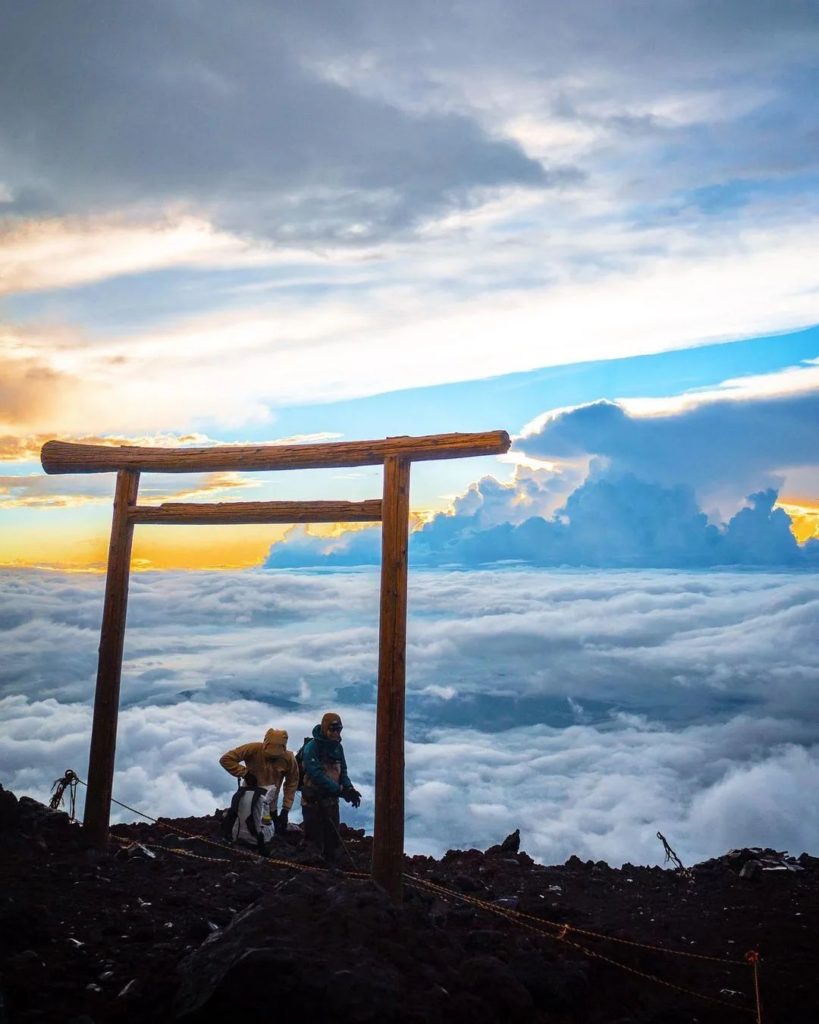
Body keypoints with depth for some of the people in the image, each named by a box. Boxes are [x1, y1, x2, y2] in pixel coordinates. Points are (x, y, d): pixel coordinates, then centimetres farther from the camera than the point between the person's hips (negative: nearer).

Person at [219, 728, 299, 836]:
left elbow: (292, 784, -5)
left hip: (270, 803, 1)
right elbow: (226, 759, -21)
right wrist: (245, 773, -26)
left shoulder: (289, 758, -19)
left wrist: (286, 809, -8)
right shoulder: (253, 749, -26)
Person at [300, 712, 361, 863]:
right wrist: (340, 790, -28)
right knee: (314, 839, 2)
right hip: (313, 800, -6)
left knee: (333, 838, 12)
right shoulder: (312, 747, -18)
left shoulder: (337, 747, 5)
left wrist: (349, 789, -9)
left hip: (331, 799, 6)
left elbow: (342, 771, 9)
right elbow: (317, 775, -25)